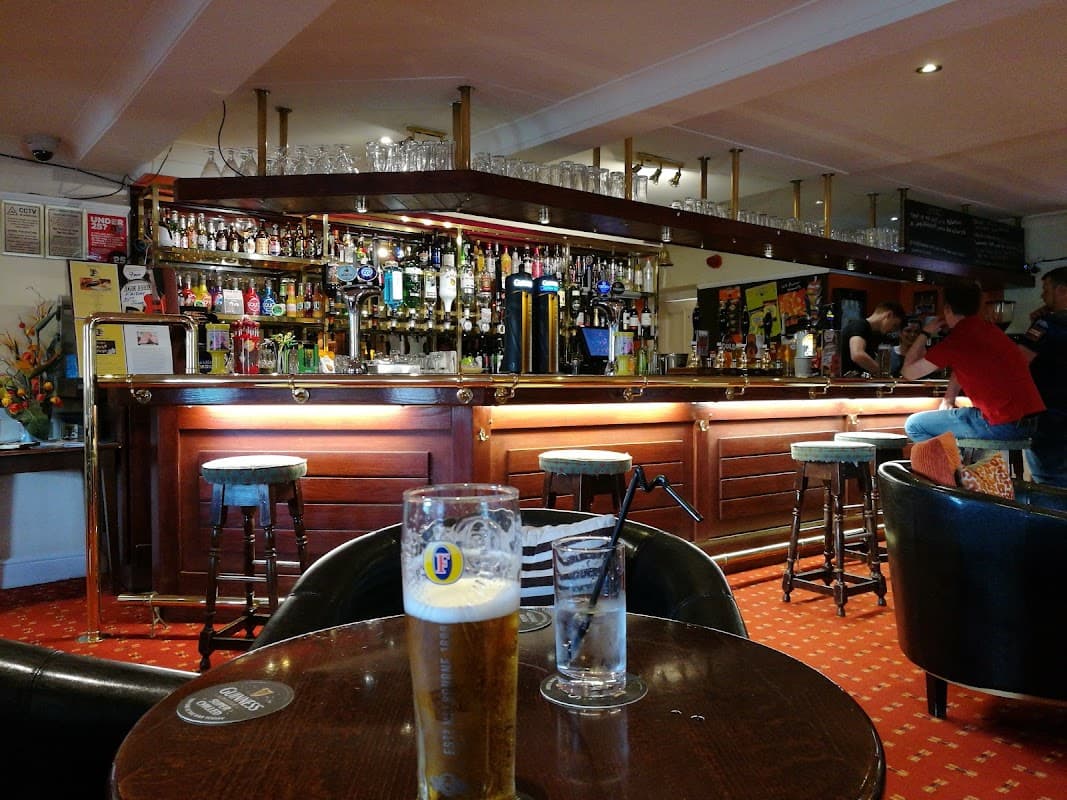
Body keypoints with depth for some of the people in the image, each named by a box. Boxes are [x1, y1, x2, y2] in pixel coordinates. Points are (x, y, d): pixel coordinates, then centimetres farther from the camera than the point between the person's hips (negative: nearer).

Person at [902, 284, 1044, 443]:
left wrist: (925, 333, 9)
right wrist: (948, 400, 18)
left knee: (913, 425, -3)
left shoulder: (955, 341, -10)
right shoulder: (990, 329, 15)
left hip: (1002, 424, -9)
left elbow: (908, 372, 0)